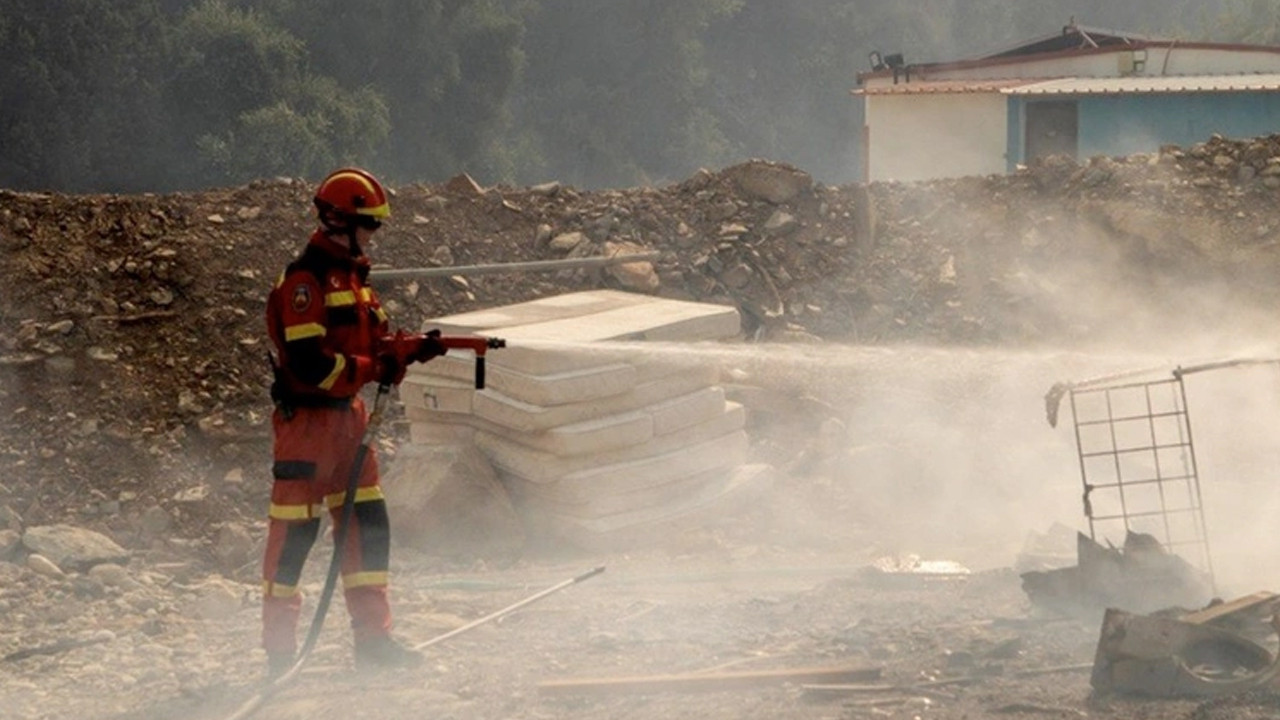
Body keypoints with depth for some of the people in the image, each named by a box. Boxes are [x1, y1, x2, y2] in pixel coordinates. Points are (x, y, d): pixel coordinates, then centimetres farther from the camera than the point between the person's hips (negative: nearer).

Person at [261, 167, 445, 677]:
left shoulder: (352, 276, 14)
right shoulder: (305, 280, -16)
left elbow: (373, 343, 15)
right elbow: (308, 362, -23)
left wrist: (414, 348, -4)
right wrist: (374, 370, -19)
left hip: (347, 414, 9)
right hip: (307, 417, -9)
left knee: (368, 523, 9)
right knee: (294, 531, -3)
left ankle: (373, 639, 15)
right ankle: (279, 650, 3)